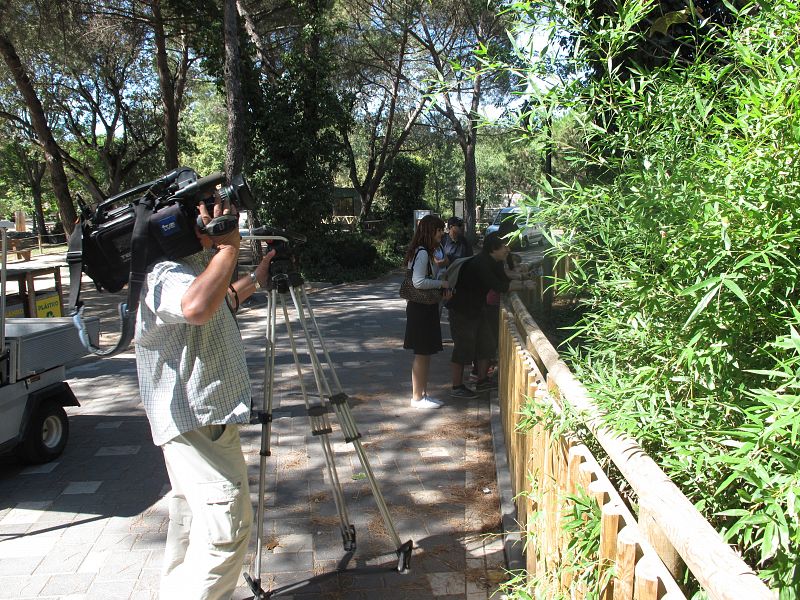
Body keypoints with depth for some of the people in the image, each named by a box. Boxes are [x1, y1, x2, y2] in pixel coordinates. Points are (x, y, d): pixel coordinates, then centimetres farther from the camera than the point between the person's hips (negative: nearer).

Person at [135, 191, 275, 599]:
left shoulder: (193, 263, 13)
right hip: (197, 419, -11)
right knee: (227, 524, -11)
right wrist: (229, 245, -33)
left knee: (192, 518, 21)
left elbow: (219, 303, 32)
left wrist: (256, 279, 29)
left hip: (200, 415, 11)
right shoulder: (166, 273, -21)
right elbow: (196, 307, -44)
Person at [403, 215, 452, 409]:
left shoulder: (426, 252, 13)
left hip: (426, 307, 10)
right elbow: (418, 282, -26)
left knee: (426, 353, 15)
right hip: (420, 308, -10)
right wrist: (442, 283, -15)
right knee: (422, 353, -2)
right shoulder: (422, 253, -19)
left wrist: (443, 289, 0)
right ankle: (417, 397, 8)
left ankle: (423, 393, 24)